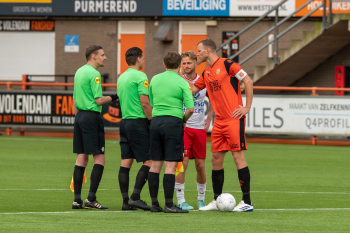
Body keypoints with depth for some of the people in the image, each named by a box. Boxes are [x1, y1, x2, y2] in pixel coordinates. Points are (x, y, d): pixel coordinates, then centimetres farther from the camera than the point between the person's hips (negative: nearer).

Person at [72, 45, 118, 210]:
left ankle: (77, 199, 5)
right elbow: (99, 100, -16)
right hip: (92, 116, -9)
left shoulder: (79, 72, 15)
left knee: (81, 159, 8)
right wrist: (114, 97, -3)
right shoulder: (94, 74, -12)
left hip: (80, 116, 9)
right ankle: (91, 199, -11)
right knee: (99, 159, -5)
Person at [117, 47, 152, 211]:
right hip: (138, 122, -8)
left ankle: (126, 201, 4)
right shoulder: (140, 76, -11)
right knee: (148, 161, -4)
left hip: (124, 122, 8)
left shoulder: (121, 77, 14)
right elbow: (145, 103, -16)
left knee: (126, 162, 5)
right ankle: (135, 197, -11)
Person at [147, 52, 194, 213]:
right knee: (171, 165, -5)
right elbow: (190, 109, -10)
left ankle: (154, 203, 10)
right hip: (173, 121, -5)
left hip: (155, 121, 5)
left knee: (155, 164, 9)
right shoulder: (181, 82, -4)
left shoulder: (155, 79, 11)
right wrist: (184, 120, 10)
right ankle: (169, 204, -8)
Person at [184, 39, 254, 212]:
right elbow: (193, 89, 23)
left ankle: (247, 202, -4)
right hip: (219, 122, 8)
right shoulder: (206, 73, 15)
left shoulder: (227, 65, -8)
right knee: (216, 159, 7)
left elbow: (248, 81, -9)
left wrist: (247, 107, -11)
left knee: (238, 157, -7)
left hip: (234, 119, -8)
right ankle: (217, 200, 16)